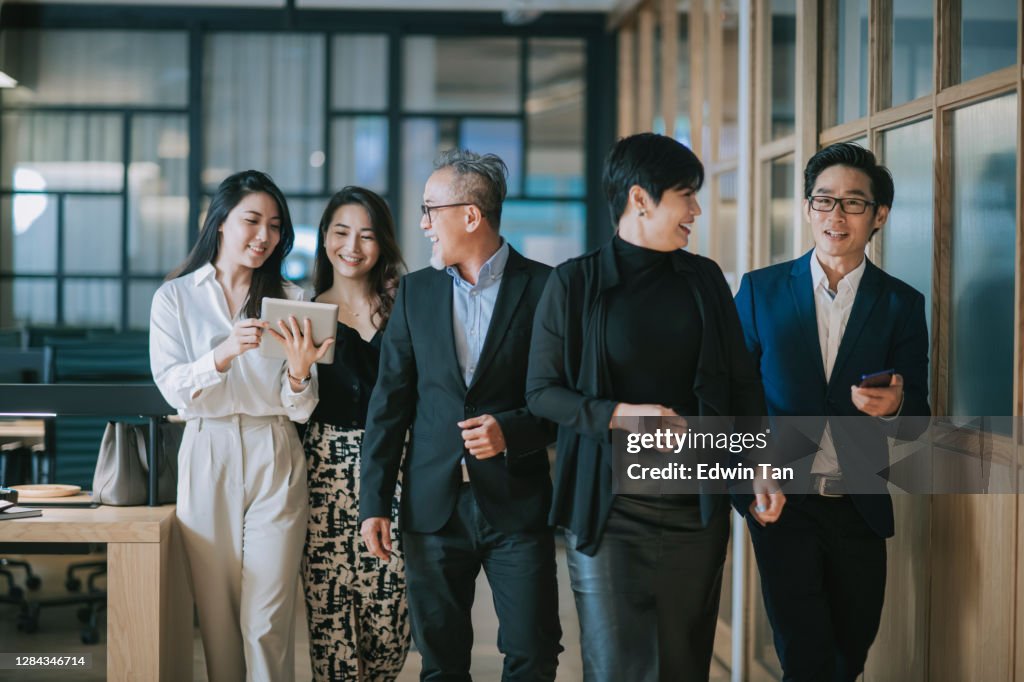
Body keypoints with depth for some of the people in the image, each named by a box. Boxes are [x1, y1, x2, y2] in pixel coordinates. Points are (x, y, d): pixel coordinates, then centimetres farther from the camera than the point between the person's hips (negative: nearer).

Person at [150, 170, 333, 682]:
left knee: (268, 621, -5)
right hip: (209, 454, 0)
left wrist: (299, 371, -18)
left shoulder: (289, 299, 8)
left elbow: (300, 409, 4)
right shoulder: (175, 297, 5)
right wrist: (223, 354, -24)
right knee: (217, 613, 5)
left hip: (275, 458, 0)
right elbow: (173, 388, -6)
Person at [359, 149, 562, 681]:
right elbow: (389, 402, 8)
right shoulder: (416, 291, 8)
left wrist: (512, 431, -19)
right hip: (434, 504, 3)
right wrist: (374, 502, 4)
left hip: (516, 503, -3)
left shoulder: (543, 288, -3)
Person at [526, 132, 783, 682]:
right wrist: (618, 415, -17)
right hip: (608, 511, -3)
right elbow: (541, 391, -3)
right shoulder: (574, 284, -2)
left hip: (696, 508, 4)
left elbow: (741, 381, 13)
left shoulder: (704, 280, 9)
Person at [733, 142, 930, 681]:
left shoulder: (901, 305, 3)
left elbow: (917, 418, 3)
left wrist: (895, 407, -21)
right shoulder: (761, 291, 2)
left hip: (859, 509, 2)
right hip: (783, 504, -2)